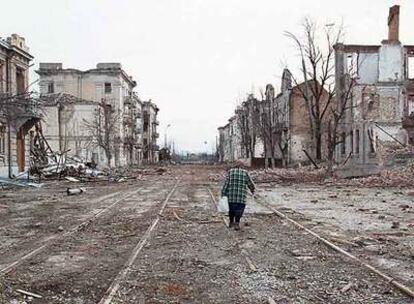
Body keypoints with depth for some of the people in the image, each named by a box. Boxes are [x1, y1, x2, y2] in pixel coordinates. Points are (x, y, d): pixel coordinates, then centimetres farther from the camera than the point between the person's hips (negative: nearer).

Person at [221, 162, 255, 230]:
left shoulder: (230, 171, 7)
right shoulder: (245, 173, 6)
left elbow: (226, 183, -2)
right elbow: (250, 184, 11)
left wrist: (223, 193, -3)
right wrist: (252, 190, 30)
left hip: (231, 194, 2)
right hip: (241, 195, -2)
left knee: (231, 207, 16)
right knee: (239, 208, 0)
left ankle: (231, 223, 26)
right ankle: (237, 223, -12)